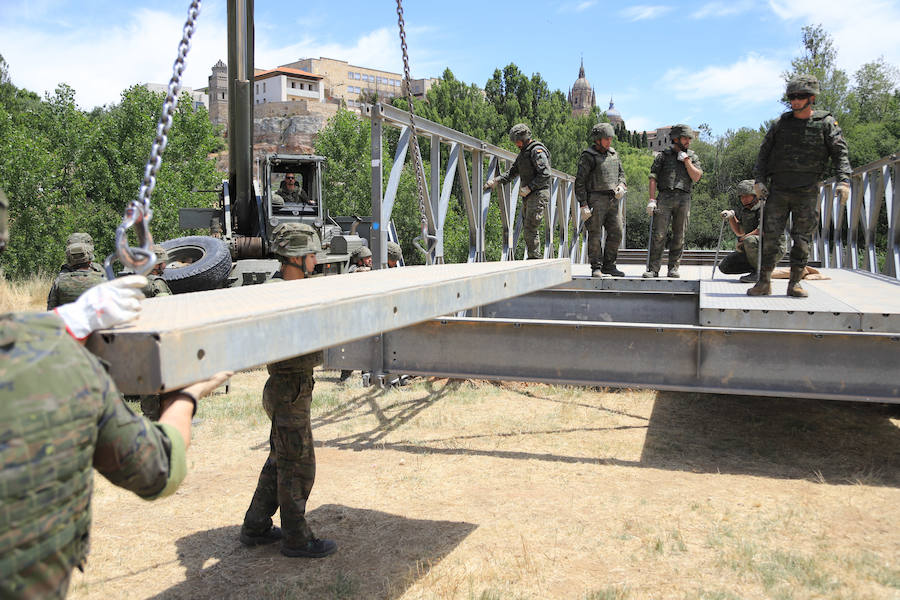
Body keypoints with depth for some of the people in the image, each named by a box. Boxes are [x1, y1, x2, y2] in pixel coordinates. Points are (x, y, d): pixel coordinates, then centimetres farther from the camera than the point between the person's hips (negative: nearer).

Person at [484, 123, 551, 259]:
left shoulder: (537, 151, -11)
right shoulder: (523, 152, 18)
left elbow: (545, 174, -19)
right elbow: (513, 171, 22)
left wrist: (529, 188, -21)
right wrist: (496, 180, 9)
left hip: (538, 194, -10)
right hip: (528, 196, 10)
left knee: (531, 227, -13)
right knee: (527, 227, 9)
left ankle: (535, 258, -9)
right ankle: (533, 257, 13)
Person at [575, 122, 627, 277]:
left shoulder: (613, 153, 14)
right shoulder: (588, 157, -7)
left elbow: (621, 172, 26)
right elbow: (580, 182, -10)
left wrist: (621, 186, 3)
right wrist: (583, 205, -16)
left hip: (612, 200, 7)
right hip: (595, 199, -6)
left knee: (616, 234, 6)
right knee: (595, 235, -4)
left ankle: (609, 265, 16)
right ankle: (596, 267, 4)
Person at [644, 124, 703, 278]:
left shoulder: (693, 156, 16)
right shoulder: (663, 155, 10)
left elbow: (696, 177, 3)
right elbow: (653, 178, 4)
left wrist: (686, 160, -2)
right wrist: (652, 199, -6)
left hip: (683, 199, 2)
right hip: (665, 197, -2)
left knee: (679, 236, 2)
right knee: (658, 235, -9)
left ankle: (673, 268, 8)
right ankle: (653, 268, -7)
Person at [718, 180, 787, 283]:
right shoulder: (743, 209, 9)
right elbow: (739, 232, 16)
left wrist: (742, 240, -18)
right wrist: (731, 217, 0)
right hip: (755, 250, 8)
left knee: (750, 240, -38)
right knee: (724, 266, -1)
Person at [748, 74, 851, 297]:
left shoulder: (826, 123, 3)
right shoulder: (781, 123, 8)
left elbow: (840, 152, -1)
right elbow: (764, 152, 10)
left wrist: (843, 180, -15)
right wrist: (759, 179, -1)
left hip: (807, 193, -1)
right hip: (778, 191, 1)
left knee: (802, 240, 2)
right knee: (770, 237, -2)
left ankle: (795, 283, 10)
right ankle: (764, 282, 5)